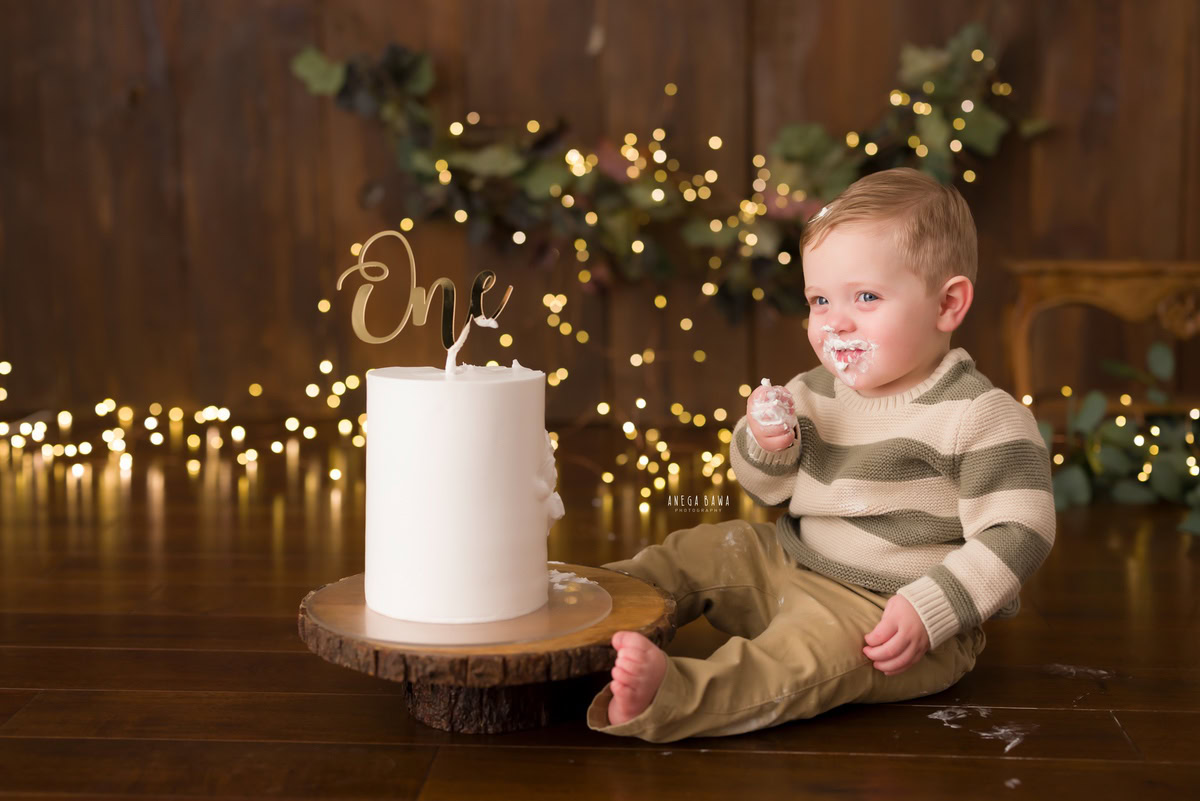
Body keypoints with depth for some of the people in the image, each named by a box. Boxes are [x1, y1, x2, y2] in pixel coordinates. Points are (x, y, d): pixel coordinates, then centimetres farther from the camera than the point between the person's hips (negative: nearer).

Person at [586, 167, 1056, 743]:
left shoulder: (980, 416, -15)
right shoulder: (815, 392, 6)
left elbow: (1017, 535, -19)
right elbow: (768, 491, 17)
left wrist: (927, 611, -28)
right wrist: (766, 445, -7)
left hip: (890, 615, -8)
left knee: (810, 651, -35)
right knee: (699, 552, 10)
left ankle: (669, 697, -53)